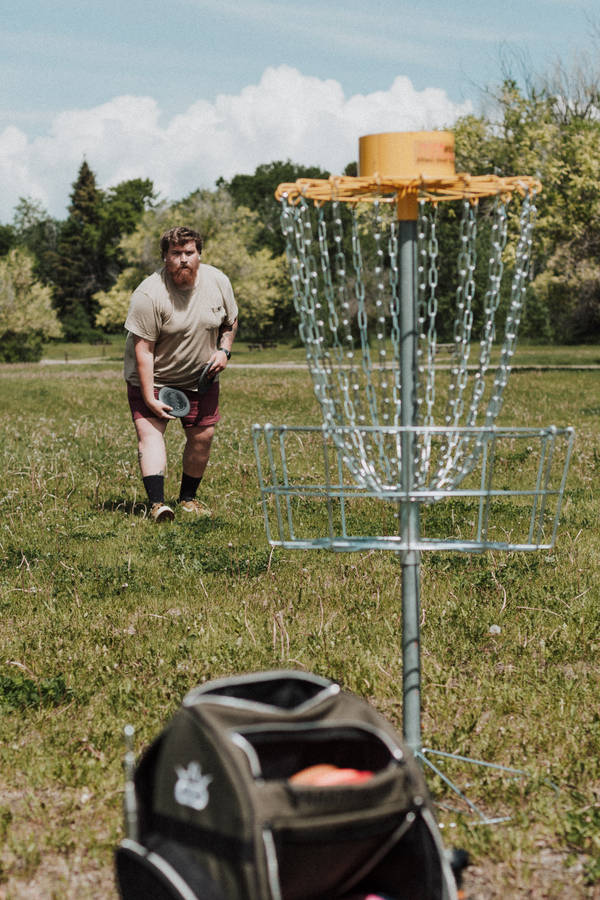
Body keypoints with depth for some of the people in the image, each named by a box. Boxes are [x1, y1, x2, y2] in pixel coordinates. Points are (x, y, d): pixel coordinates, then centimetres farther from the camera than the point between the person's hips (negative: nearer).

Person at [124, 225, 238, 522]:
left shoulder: (218, 282, -7)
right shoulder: (148, 294, -23)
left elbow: (230, 322, 12)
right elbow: (143, 349, -22)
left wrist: (224, 350, -7)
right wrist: (150, 398, -25)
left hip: (200, 377, 4)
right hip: (152, 378, -4)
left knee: (202, 435, 3)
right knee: (150, 432, -18)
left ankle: (188, 497, 21)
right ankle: (157, 503, -29)